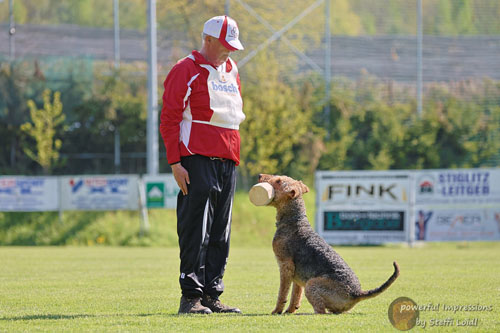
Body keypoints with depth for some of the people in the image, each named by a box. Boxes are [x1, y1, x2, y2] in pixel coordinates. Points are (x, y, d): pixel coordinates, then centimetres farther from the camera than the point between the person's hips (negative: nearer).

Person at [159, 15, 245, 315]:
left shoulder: (231, 71, 19)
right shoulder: (186, 71, -4)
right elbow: (169, 119, -8)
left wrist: (233, 155, 17)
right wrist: (175, 163, -15)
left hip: (227, 163, 8)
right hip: (197, 161, -7)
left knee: (220, 234, 8)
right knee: (196, 231, -9)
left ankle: (212, 295, 13)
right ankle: (191, 296, -7)